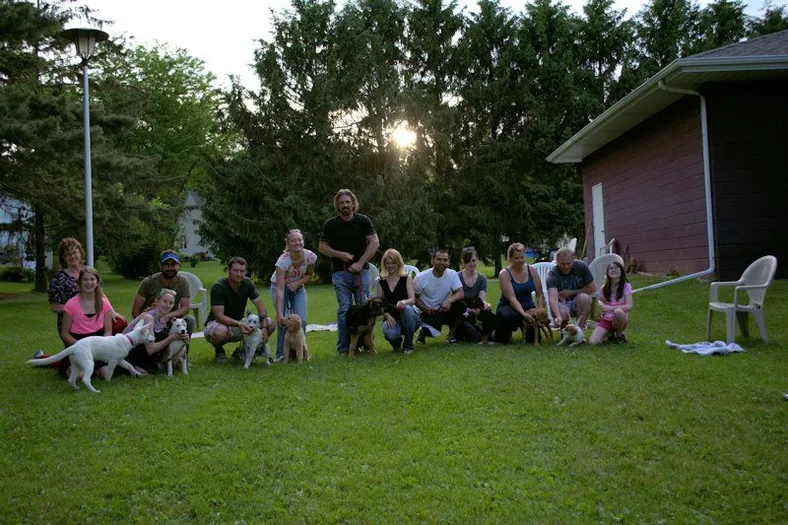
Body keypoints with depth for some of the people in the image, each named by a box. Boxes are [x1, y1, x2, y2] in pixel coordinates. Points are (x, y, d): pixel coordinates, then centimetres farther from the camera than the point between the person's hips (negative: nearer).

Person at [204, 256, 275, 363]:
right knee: (220, 331, -42)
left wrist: (264, 327, -25)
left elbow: (260, 306, -9)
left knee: (270, 324, -14)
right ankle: (219, 350, -4)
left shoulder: (248, 283, -6)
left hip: (239, 323, 5)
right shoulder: (218, 287, -22)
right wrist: (239, 324, -45)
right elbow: (218, 316, -30)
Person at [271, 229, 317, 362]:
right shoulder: (283, 260, -35)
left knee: (301, 320, -11)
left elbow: (309, 275, -2)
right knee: (284, 321, -18)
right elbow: (280, 289, -37)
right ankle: (281, 353, -3)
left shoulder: (310, 256, -23)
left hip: (297, 287, 3)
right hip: (280, 286, -3)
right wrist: (279, 313, -44)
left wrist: (298, 283, -24)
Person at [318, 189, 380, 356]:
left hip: (361, 271, 0)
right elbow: (322, 247, 8)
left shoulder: (363, 221, 4)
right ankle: (343, 348, 3)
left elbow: (374, 242, -1)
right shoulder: (331, 224, 5)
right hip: (340, 272, 0)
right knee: (344, 309, -3)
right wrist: (339, 254, -9)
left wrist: (360, 263, -9)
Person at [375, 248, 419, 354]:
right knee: (390, 334, -35)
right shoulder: (381, 282, 8)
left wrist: (404, 302, -35)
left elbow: (412, 300, -11)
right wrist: (387, 316, -17)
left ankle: (408, 344, -15)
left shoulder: (407, 278, 1)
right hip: (391, 318, 0)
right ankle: (397, 340, 7)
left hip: (408, 318, 0)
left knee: (407, 308, -37)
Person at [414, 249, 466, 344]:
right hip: (429, 312, -3)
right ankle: (424, 332, 8)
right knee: (431, 332, -33)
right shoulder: (421, 277, -11)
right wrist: (425, 308, -20)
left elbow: (461, 293, -15)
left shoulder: (452, 274, -6)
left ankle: (452, 334, -2)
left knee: (461, 306, -27)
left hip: (445, 310, 3)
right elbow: (415, 297, -2)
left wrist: (449, 300, -36)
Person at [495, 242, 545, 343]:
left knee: (533, 337, -13)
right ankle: (502, 335, -5)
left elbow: (540, 294, -5)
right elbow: (512, 298, -25)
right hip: (508, 307, -4)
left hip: (528, 306, 4)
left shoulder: (532, 270, -4)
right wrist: (524, 314, -39)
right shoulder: (504, 274, -15)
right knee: (509, 316, -40)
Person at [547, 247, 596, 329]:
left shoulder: (581, 266, -12)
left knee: (584, 297, -31)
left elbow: (592, 289, -6)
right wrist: (558, 317, -53)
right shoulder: (552, 275, -20)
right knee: (562, 315, -34)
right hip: (561, 303, -2)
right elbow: (553, 299, -35)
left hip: (579, 303, 2)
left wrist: (571, 292, -14)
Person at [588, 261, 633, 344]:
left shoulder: (626, 286, -6)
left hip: (619, 320, -3)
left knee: (618, 311, -40)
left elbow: (629, 306, -18)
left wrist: (610, 308, -28)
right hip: (605, 320, 3)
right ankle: (610, 332, 12)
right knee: (592, 341, -23)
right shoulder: (604, 288, 4)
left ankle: (619, 333, -7)